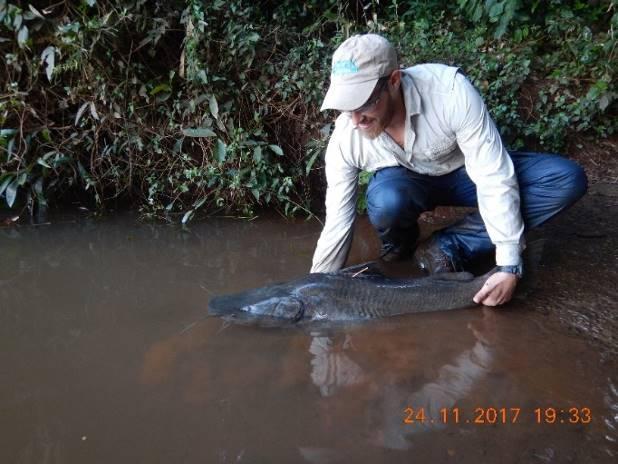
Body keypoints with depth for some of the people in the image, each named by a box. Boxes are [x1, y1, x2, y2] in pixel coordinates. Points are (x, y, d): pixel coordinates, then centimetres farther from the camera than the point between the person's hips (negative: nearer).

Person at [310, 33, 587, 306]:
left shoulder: (450, 89, -33)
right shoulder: (345, 139, -25)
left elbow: (494, 178, -30)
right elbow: (337, 224, -18)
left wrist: (509, 266, -32)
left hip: (463, 172, 1)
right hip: (406, 181, 0)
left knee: (569, 179, -22)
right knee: (385, 202, -38)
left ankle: (446, 249, -21)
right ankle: (397, 250, -1)